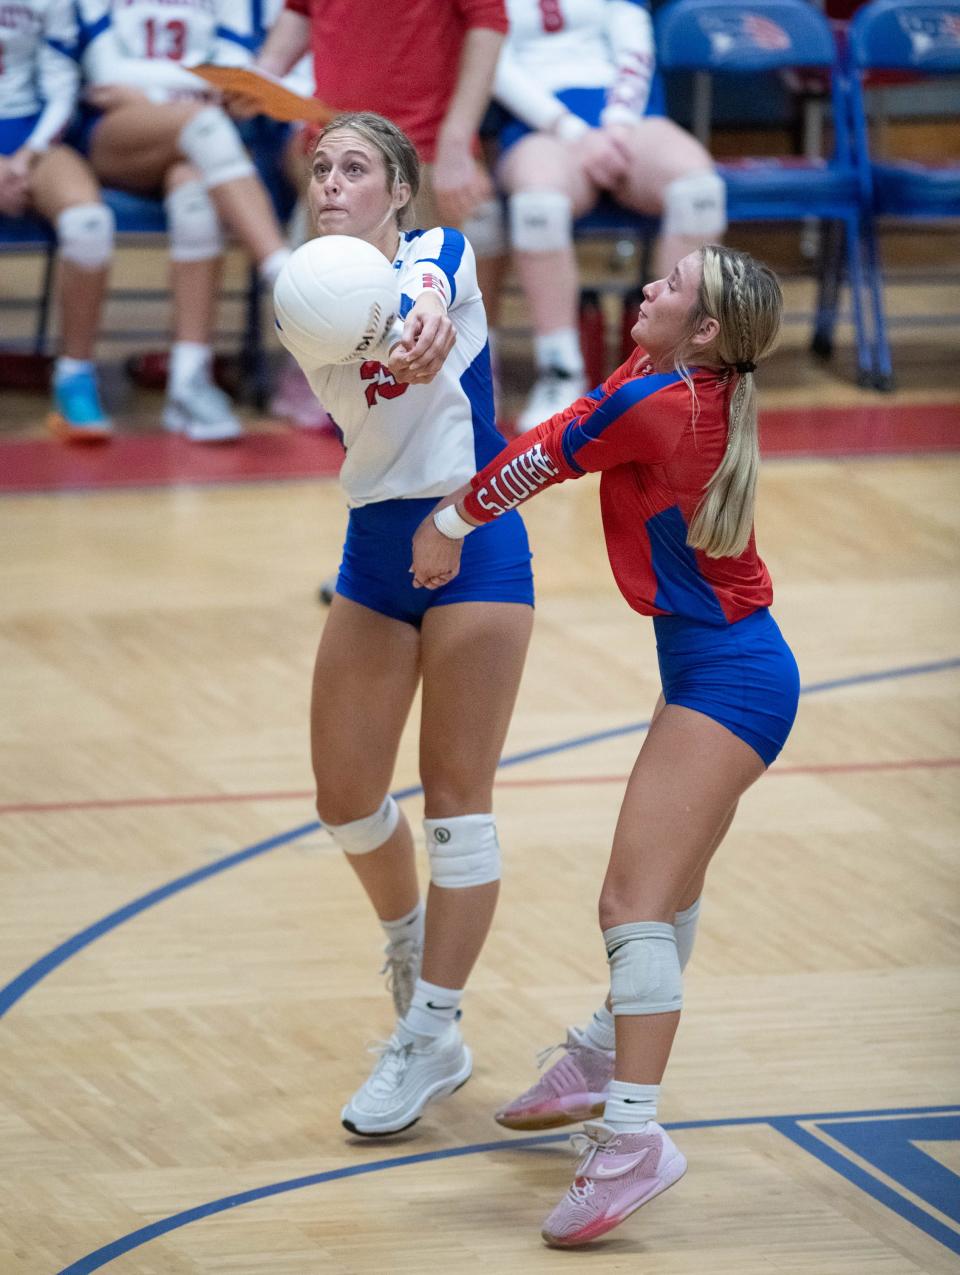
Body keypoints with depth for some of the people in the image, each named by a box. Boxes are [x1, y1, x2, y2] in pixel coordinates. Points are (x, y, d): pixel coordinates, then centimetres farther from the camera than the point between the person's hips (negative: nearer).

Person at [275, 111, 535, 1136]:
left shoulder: (439, 253, -7)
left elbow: (428, 294, -34)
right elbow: (353, 415, -15)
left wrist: (422, 320, -59)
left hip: (472, 546, -5)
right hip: (373, 554, 5)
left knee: (456, 799, -5)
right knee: (344, 798, 7)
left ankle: (429, 1038, 0)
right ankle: (409, 938, 37)